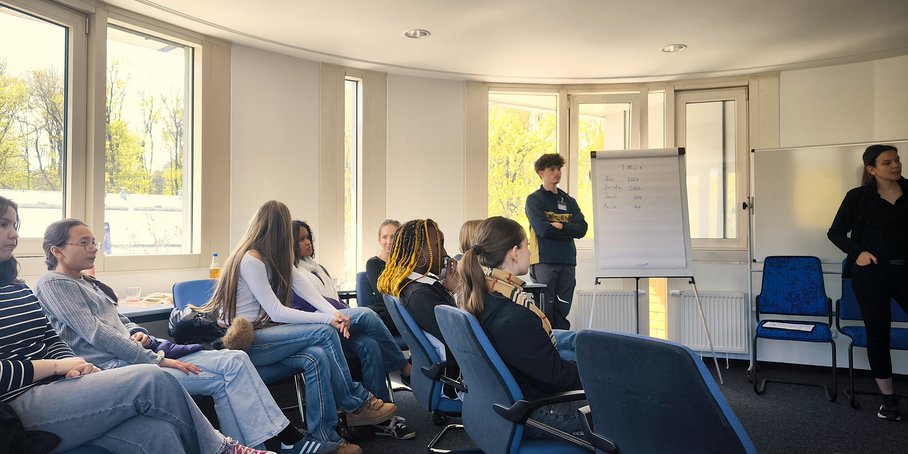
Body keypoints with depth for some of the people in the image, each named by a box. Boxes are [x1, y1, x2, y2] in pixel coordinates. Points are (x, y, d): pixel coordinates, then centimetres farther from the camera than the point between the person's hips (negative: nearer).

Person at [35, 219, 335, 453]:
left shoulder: (88, 283, 23)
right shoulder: (53, 285, -5)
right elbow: (96, 334, -15)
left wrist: (139, 334, 2)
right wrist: (157, 360, -18)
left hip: (136, 357, 9)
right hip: (114, 368, -9)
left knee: (234, 361, -8)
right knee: (232, 366, -18)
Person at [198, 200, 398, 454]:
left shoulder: (275, 260, 11)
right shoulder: (251, 260, -16)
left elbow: (305, 288, -1)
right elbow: (276, 312, -20)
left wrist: (334, 314, -18)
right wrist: (327, 319, -22)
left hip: (261, 333, 8)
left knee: (317, 357, -19)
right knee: (325, 333, -19)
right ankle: (356, 403, -4)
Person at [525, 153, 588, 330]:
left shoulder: (569, 201, 16)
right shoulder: (534, 199, 1)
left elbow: (582, 229, 3)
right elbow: (542, 229, -13)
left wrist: (561, 226, -11)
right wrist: (569, 232, -4)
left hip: (567, 262, 5)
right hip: (544, 261, -5)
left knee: (562, 310, 9)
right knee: (545, 310, -3)